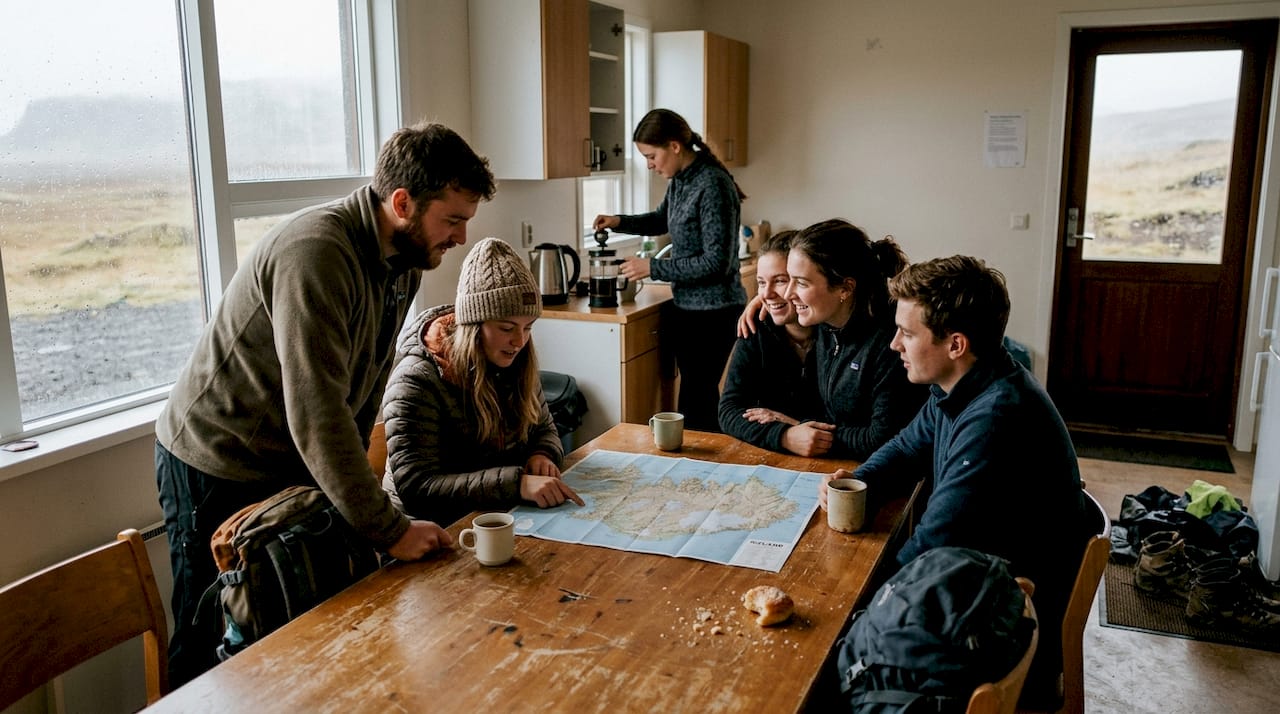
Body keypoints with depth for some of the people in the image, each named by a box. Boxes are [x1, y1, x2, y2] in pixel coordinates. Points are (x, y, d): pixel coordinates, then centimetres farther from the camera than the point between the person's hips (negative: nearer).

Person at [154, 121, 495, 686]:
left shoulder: (404, 259, -2)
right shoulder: (316, 253, -30)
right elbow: (316, 415, -34)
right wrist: (388, 529, -31)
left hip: (299, 466, 8)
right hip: (217, 468, -7)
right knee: (214, 649, 5)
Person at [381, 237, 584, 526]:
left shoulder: (515, 363, 3)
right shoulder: (417, 380, -20)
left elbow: (544, 429, 15)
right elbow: (415, 486, -27)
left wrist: (542, 456, -11)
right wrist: (517, 483, -37)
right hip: (440, 527, -6)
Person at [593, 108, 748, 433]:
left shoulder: (712, 185, -19)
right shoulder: (680, 180, 6)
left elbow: (717, 262, -22)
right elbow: (662, 220, 27)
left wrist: (653, 268, -16)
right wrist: (619, 222, 10)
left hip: (712, 311, -8)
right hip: (687, 306, 8)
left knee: (695, 405, -5)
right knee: (702, 397, 15)